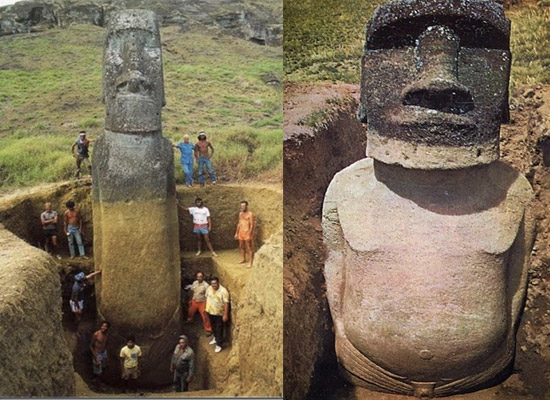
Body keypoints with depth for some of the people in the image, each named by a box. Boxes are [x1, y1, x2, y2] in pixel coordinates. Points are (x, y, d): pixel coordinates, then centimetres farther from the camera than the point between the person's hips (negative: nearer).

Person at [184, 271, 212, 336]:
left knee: (204, 316, -4)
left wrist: (206, 305, -22)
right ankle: (189, 321, 58)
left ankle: (208, 330, 8)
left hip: (202, 302, -6)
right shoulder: (194, 283, -6)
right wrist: (191, 300, 15)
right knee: (190, 312, 27)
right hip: (194, 301, 6)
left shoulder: (206, 285, -24)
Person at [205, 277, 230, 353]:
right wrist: (206, 308, 14)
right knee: (214, 327, 24)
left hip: (219, 313, -6)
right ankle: (216, 338, 46)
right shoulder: (209, 289, -4)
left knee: (219, 329, 2)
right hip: (210, 312, 6)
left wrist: (225, 314, -22)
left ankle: (219, 345, 12)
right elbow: (207, 298, 11)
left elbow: (226, 303, -21)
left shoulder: (223, 291, -23)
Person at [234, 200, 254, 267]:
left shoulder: (250, 214, -12)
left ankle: (251, 262, 0)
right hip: (241, 232, 8)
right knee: (241, 247, 15)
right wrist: (236, 233, 17)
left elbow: (252, 225, -14)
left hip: (247, 233, -8)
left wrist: (249, 234, -19)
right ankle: (243, 259, 30)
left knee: (249, 248, -4)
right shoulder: (240, 214, 12)